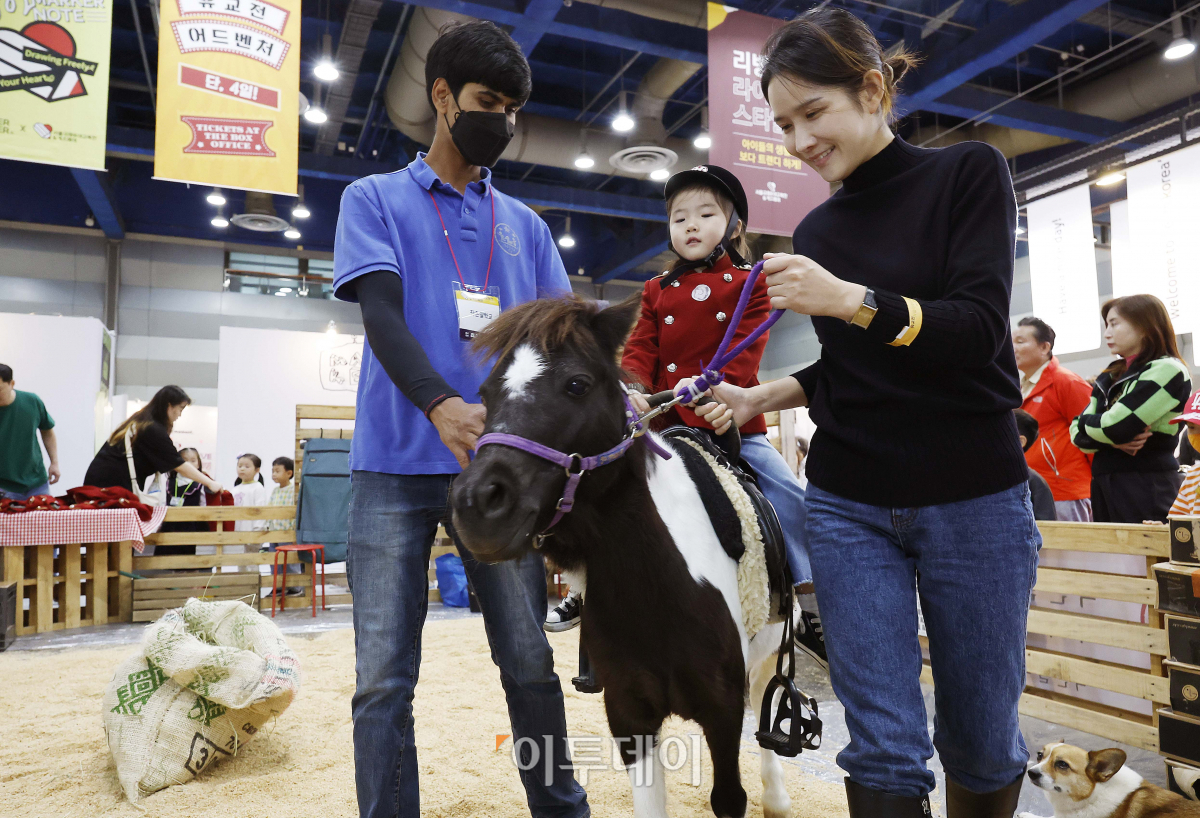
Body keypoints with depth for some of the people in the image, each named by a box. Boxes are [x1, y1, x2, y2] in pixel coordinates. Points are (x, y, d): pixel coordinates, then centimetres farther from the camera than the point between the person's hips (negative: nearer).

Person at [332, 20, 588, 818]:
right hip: (397, 463, -2)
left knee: (530, 661, 9)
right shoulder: (375, 199, 8)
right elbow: (382, 315, -8)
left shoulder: (525, 226, 17)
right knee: (384, 677, 1)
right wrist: (443, 405, -27)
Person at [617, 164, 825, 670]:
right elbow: (641, 349, 3)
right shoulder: (657, 292, 13)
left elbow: (744, 353, -9)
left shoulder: (748, 285, 5)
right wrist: (632, 388, -19)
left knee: (788, 493, -9)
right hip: (666, 424, 2)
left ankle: (813, 609, 5)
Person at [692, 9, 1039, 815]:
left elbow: (980, 327, -15)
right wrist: (758, 397, 4)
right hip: (848, 505, 3)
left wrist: (851, 300, -28)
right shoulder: (816, 230, 9)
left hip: (974, 497, -2)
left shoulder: (971, 172, -2)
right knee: (883, 744, 2)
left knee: (983, 737, 12)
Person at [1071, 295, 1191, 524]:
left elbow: (1114, 427, -19)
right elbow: (1078, 432, 8)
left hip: (1147, 490, -7)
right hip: (1105, 488, 7)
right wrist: (1114, 440, -11)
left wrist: (1086, 422, 2)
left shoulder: (1167, 371, -8)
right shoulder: (1111, 377, 15)